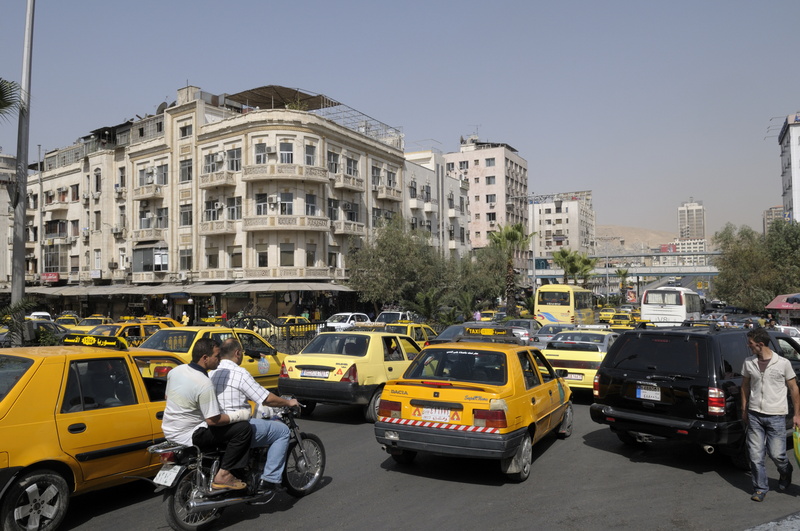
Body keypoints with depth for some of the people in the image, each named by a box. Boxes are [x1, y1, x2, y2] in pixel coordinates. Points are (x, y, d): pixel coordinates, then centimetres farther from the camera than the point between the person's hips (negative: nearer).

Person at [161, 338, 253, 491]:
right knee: (244, 428, -13)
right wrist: (240, 415, -11)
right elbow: (213, 420, -23)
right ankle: (223, 475, -8)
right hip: (186, 435, -9)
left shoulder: (175, 371, 0)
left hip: (169, 430, 9)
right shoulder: (204, 384, -25)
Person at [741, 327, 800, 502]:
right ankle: (760, 489, 16)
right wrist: (744, 410, 13)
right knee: (756, 454, 2)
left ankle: (785, 473, 36)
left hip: (776, 416, -3)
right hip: (754, 415, 3)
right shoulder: (749, 363, 3)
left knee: (777, 454, 2)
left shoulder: (783, 363, -7)